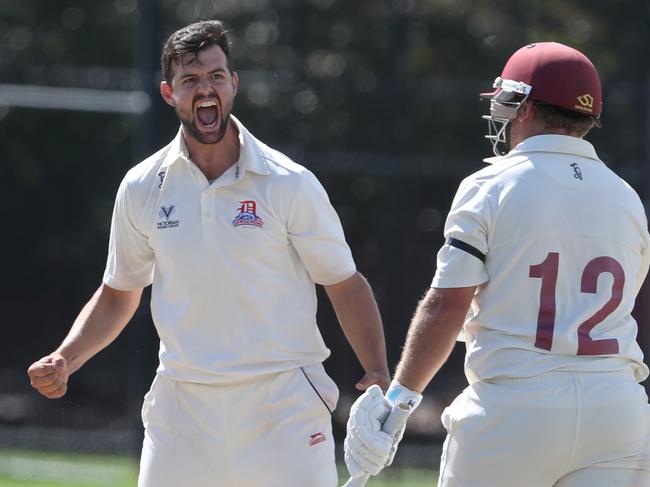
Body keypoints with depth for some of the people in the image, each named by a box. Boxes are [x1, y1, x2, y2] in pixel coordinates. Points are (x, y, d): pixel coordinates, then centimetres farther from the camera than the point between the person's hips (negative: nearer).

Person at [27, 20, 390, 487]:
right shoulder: (142, 187, 5)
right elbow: (118, 295, 17)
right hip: (180, 409, 2)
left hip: (285, 407, -2)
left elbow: (346, 285, 3)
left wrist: (378, 374, -12)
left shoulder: (290, 183, -3)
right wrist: (64, 360, 2)